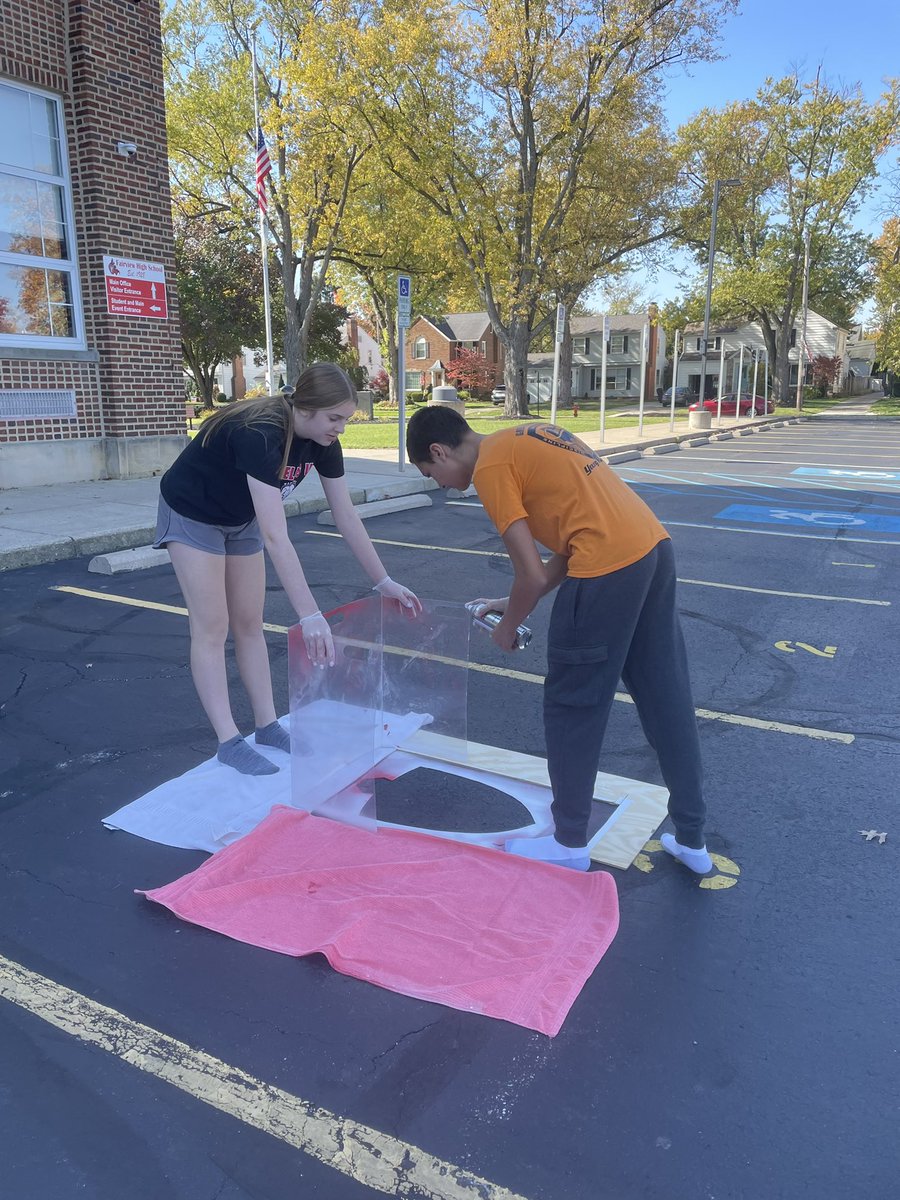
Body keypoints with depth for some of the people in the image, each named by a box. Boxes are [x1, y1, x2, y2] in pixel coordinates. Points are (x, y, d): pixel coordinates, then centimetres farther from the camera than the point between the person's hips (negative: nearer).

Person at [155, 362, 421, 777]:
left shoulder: (322, 443, -16)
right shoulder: (259, 435, -39)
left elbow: (347, 517, -8)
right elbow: (275, 537, -46)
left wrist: (383, 581, -8)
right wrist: (311, 617, -50)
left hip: (241, 520, 7)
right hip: (193, 515, -7)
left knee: (249, 624, 8)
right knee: (212, 629, -6)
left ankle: (267, 726, 15)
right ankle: (229, 742, 0)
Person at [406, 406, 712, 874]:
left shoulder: (490, 467, -5)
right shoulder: (525, 440, 22)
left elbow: (532, 576, -9)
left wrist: (506, 629, 10)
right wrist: (512, 605, 21)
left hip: (608, 570, -9)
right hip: (655, 548, 9)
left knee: (571, 709, 7)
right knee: (667, 702, 16)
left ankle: (570, 843, 23)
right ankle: (691, 841, 30)